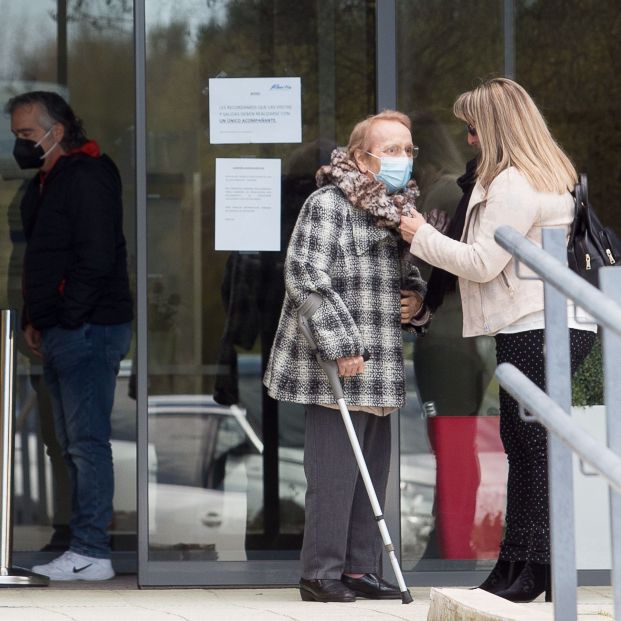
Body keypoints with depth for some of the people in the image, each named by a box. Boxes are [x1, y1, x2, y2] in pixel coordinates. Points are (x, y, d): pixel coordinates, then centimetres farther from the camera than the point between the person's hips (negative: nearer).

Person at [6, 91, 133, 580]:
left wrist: (64, 319, -16)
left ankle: (91, 553, -8)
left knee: (87, 442, -9)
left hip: (88, 332, -10)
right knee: (76, 443, 11)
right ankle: (86, 542, 16)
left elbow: (95, 261, -19)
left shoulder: (87, 178, -13)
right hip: (60, 336, 10)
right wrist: (35, 320, 14)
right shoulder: (47, 182, 18)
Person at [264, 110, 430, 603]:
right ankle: (321, 574, -1)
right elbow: (305, 276, -17)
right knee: (334, 471, -7)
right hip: (333, 367, -8)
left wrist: (418, 299, 6)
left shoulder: (399, 211, 16)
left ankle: (360, 569, 17)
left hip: (378, 369, 8)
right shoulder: (328, 205, -10)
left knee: (373, 470, 10)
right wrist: (342, 344, -20)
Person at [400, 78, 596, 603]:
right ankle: (517, 566, 17)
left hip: (537, 329, -11)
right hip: (543, 326, 11)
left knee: (533, 445, -6)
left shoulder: (514, 184, -14)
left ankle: (539, 568, -3)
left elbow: (482, 263, -15)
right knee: (523, 443, 13)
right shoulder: (546, 176, 18)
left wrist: (421, 236, -3)